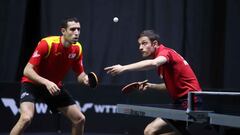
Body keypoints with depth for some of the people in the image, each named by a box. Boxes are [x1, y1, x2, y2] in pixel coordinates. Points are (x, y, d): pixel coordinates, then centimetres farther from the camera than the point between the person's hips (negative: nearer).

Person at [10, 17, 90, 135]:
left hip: (54, 86, 6)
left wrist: (85, 79, -22)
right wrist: (46, 82, -41)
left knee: (80, 119, 0)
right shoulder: (47, 43, -26)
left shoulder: (77, 49, -9)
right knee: (26, 118, -30)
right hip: (33, 83, -6)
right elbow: (27, 71, -28)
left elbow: (80, 74, 2)